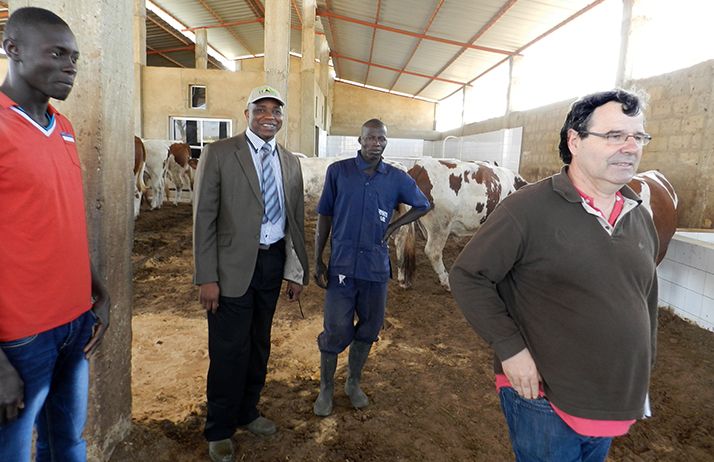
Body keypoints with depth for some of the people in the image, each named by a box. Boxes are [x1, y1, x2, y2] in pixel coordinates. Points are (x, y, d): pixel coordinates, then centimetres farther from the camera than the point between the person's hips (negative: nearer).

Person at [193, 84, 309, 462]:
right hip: (233, 266, -5)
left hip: (273, 262, 5)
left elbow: (296, 220, 10)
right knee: (229, 350, 5)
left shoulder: (290, 162, 8)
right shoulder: (219, 154, -6)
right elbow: (204, 218, -10)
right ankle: (219, 430, 27)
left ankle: (247, 413, 39)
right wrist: (206, 278, -14)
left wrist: (297, 272, 9)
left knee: (259, 345, 18)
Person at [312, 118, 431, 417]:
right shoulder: (338, 171, -2)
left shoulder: (397, 178, 2)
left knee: (369, 328, 13)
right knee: (335, 330, 0)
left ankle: (354, 382, 35)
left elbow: (423, 206, 17)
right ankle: (326, 388, 22)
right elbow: (324, 216, 2)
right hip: (342, 265, -2)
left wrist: (393, 227, 3)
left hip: (376, 267, 2)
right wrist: (317, 261, 0)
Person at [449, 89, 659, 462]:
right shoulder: (529, 208, -18)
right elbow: (467, 276, -17)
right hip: (544, 402, -6)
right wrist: (510, 348, -19)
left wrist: (643, 375, 17)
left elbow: (647, 301, 14)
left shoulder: (641, 219, 4)